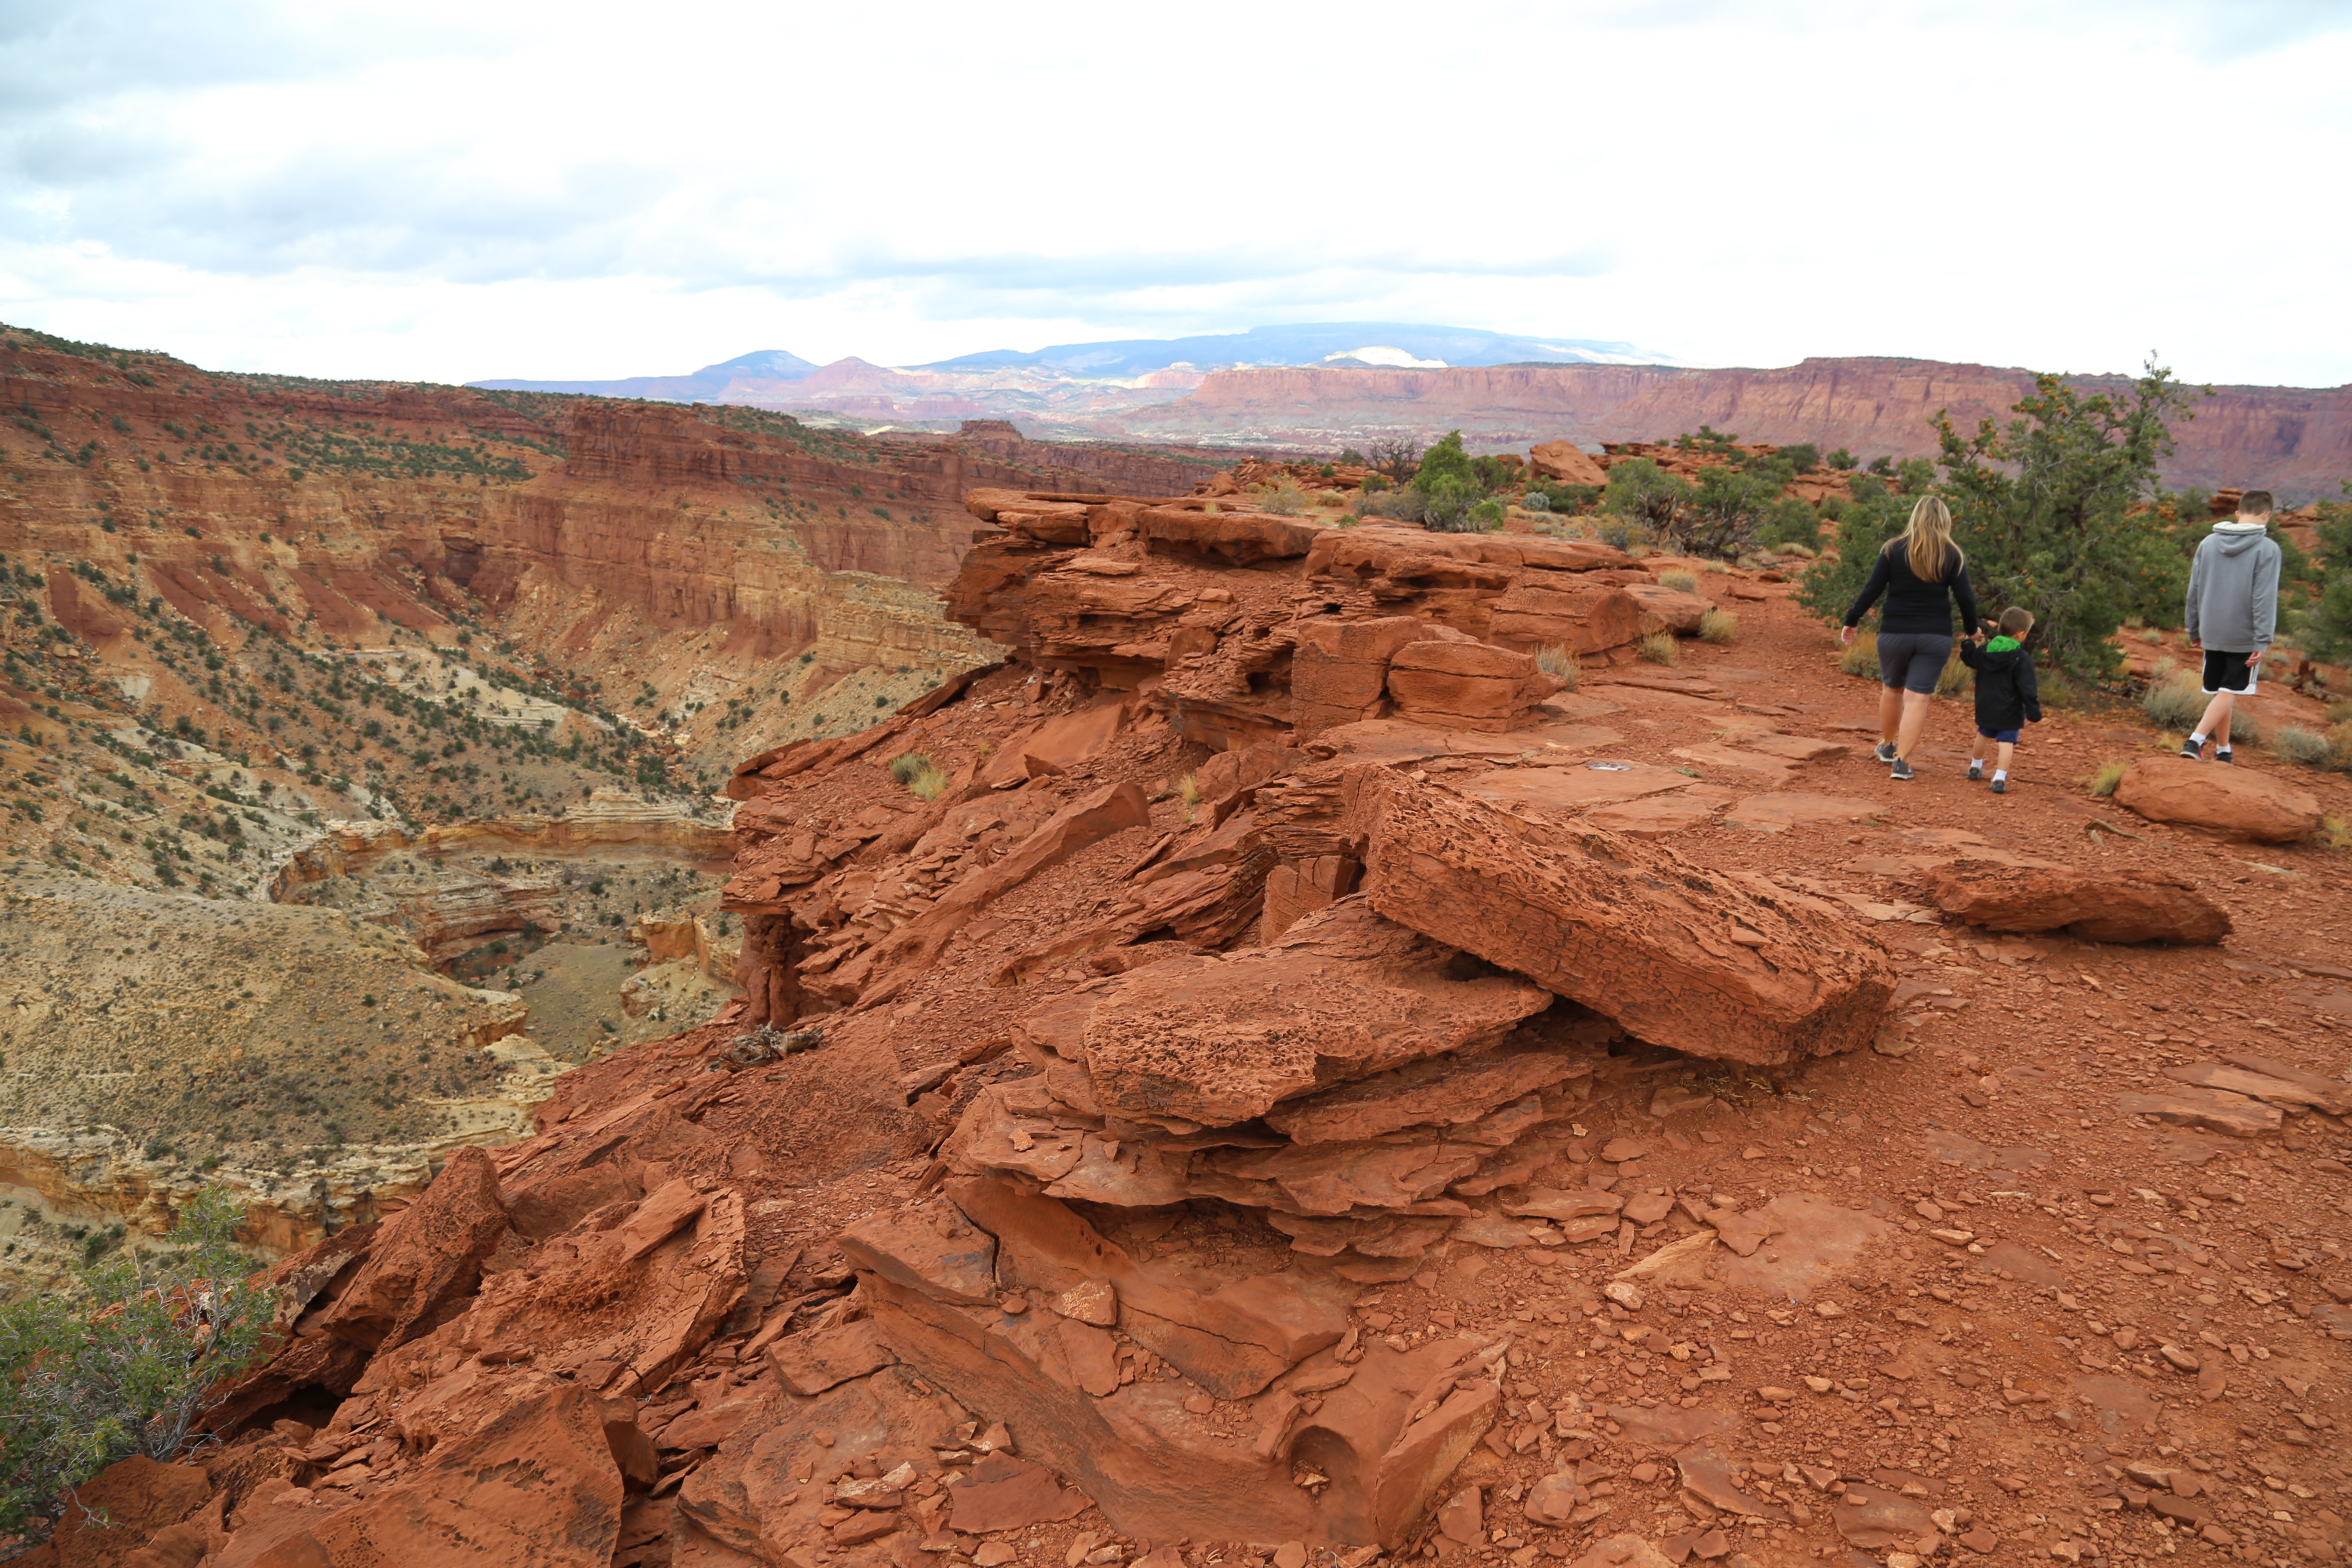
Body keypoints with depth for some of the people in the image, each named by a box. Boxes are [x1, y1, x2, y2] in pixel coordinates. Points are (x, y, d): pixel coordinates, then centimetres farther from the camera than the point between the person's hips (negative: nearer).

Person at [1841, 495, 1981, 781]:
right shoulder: (1953, 555, -1)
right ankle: (1902, 763, -4)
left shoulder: (1894, 549, -3)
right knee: (1917, 698, 0)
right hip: (1935, 637, 0)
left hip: (1895, 633, 1)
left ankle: (1888, 746, 36)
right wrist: (1972, 628, 13)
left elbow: (1872, 590, -6)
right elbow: (1965, 597, -3)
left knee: (1893, 689, 20)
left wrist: (1851, 622, 1)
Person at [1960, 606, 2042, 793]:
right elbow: (2028, 689, -17)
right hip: (2009, 713, -6)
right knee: (2006, 742, -7)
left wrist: (1971, 641, 36)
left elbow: (1968, 657, 22)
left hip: (1985, 709, 6)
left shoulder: (1984, 650, 0)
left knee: (1983, 734, 27)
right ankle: (2000, 778, -20)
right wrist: (2034, 714, -13)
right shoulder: (2022, 659, -15)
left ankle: (1975, 767, 46)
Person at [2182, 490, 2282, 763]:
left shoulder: (2208, 543, 6)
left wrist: (2194, 629, 19)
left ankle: (2223, 750, 22)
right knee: (2229, 694, -3)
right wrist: (2264, 641, -13)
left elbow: (2194, 590, 11)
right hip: (2245, 637, -5)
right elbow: (2265, 598, -13)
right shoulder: (2267, 548, -9)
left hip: (2212, 635, 5)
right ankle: (2195, 740, -20)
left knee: (2219, 693, 14)